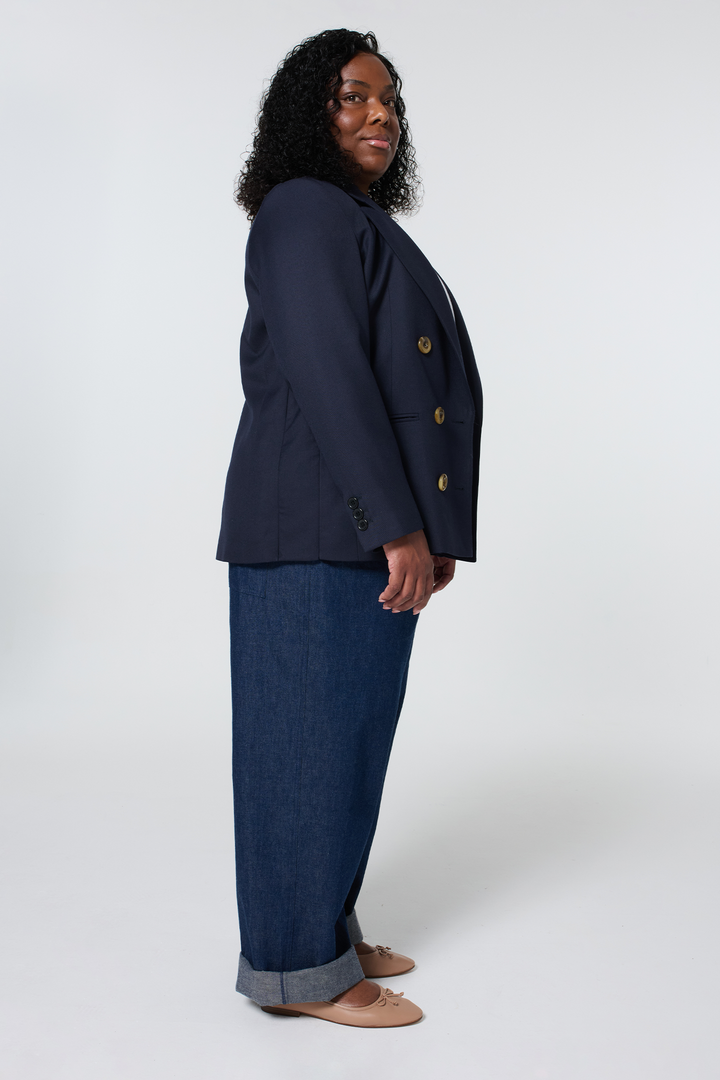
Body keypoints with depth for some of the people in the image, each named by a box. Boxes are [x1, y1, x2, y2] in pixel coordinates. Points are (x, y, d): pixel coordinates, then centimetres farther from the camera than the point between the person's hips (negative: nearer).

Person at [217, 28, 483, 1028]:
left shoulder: (370, 231, 21)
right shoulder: (305, 213, -7)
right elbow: (327, 379, -18)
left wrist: (427, 531, 13)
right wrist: (400, 528, -20)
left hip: (373, 530, 9)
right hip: (317, 528, -9)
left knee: (351, 731, 14)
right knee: (310, 735, -2)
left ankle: (325, 928, 28)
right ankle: (297, 965, 11)